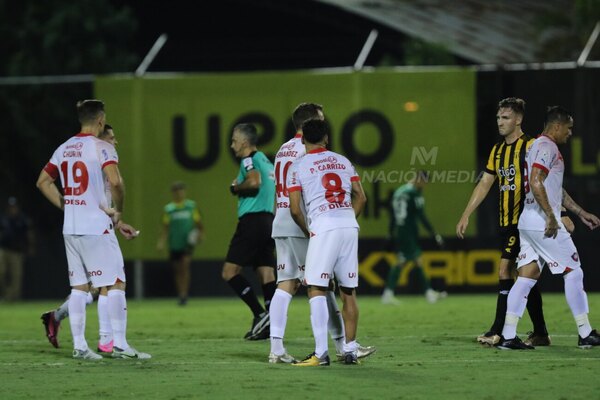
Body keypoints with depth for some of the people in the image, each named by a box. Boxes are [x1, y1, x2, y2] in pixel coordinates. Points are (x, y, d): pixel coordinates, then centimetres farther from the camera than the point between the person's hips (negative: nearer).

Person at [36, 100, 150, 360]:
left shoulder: (64, 148, 11)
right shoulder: (101, 148, -10)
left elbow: (43, 182, 17)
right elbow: (115, 182, -23)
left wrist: (66, 206, 15)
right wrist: (118, 212, -8)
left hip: (70, 228, 7)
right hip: (97, 228, -7)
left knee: (79, 287, 10)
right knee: (116, 283, -2)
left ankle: (79, 345, 7)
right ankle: (119, 344, -6)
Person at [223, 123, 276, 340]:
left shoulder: (249, 159, -5)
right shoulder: (266, 161, 21)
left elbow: (254, 181, -24)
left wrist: (235, 188, -6)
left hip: (252, 221, -9)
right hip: (269, 221, 9)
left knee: (229, 272, -5)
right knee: (266, 274, 4)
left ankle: (260, 314, -15)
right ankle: (271, 324, -5)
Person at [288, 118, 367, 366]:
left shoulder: (298, 167, 3)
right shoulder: (343, 162, 16)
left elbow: (295, 209, 0)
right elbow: (361, 197, 13)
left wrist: (307, 232, 16)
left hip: (323, 227, -5)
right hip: (350, 225, 5)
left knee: (316, 289, -6)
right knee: (348, 291, 10)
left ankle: (321, 353, -16)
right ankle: (350, 350, 12)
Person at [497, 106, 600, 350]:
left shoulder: (540, 146, 22)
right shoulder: (547, 147, -11)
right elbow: (536, 183, -23)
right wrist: (551, 217, -22)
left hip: (528, 224, 10)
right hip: (544, 223, -10)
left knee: (526, 278, 4)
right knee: (573, 272, -1)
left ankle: (508, 336, -3)